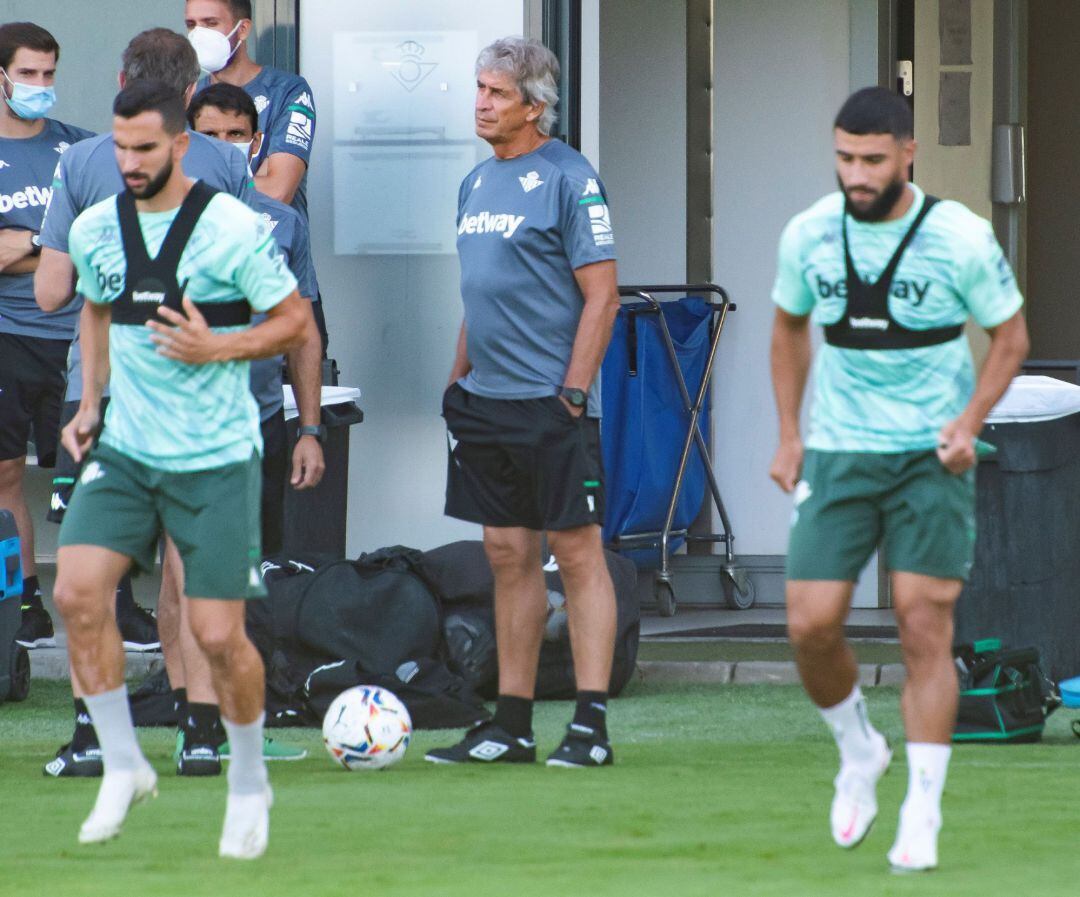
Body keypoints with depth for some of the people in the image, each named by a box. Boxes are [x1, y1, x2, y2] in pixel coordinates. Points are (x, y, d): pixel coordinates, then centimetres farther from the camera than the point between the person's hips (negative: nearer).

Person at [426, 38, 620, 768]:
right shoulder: (478, 183, 15)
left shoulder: (568, 178, -9)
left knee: (577, 551, -5)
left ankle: (590, 727, -5)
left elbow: (601, 295, -12)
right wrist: (457, 379, 18)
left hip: (552, 402, -8)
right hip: (487, 402, 8)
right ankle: (512, 725, 13)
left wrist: (574, 391, -17)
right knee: (509, 555, 9)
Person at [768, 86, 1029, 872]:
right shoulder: (809, 235, -2)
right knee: (812, 626, -6)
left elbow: (1011, 336, 0)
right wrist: (789, 436, 10)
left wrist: (969, 421, -14)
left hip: (931, 456, -3)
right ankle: (859, 753, 23)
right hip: (838, 453, 3)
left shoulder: (961, 237, -12)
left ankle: (923, 815, 1)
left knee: (925, 630, -7)